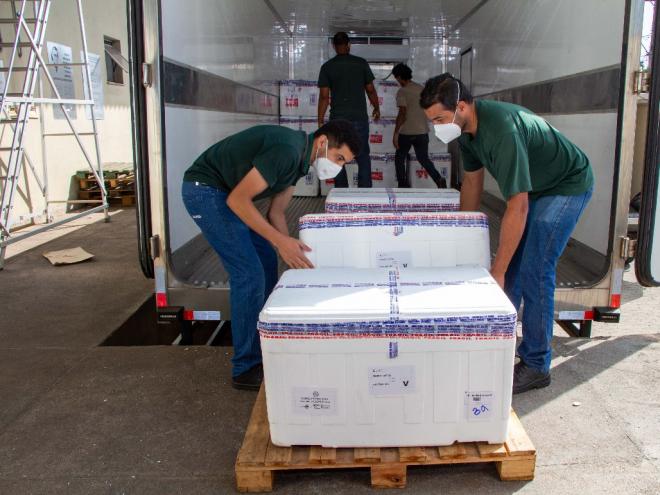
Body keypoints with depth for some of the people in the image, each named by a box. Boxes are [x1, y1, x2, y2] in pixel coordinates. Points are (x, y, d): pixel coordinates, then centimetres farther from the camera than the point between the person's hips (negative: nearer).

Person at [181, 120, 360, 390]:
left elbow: (276, 212, 10)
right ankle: (246, 369, 0)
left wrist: (292, 252, 2)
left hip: (223, 192, 10)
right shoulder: (287, 150, -26)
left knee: (267, 262, 12)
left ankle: (263, 350, 24)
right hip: (204, 189, -10)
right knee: (250, 274, -12)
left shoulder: (299, 156, 5)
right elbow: (237, 200, -27)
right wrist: (281, 241, -27)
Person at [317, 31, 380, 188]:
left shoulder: (327, 67, 0)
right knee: (363, 157, 7)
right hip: (360, 118, 0)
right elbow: (370, 90, 5)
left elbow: (324, 96, -4)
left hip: (337, 119, 0)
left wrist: (320, 121, 1)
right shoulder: (361, 63, 2)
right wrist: (377, 108, 21)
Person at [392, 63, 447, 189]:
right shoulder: (422, 89, 8)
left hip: (406, 133, -5)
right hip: (422, 131, 5)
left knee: (399, 158, 15)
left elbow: (402, 114, -19)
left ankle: (403, 185, 15)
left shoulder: (402, 92, -12)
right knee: (424, 159, 15)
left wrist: (395, 134, -15)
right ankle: (439, 180, -6)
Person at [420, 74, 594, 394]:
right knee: (510, 268, 9)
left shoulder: (502, 131, -37)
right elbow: (472, 179, 6)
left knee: (534, 273, -13)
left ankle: (535, 366, -1)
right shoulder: (467, 126, -9)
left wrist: (497, 271, -33)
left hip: (567, 187, -9)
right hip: (532, 187, 9)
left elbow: (517, 207, -37)